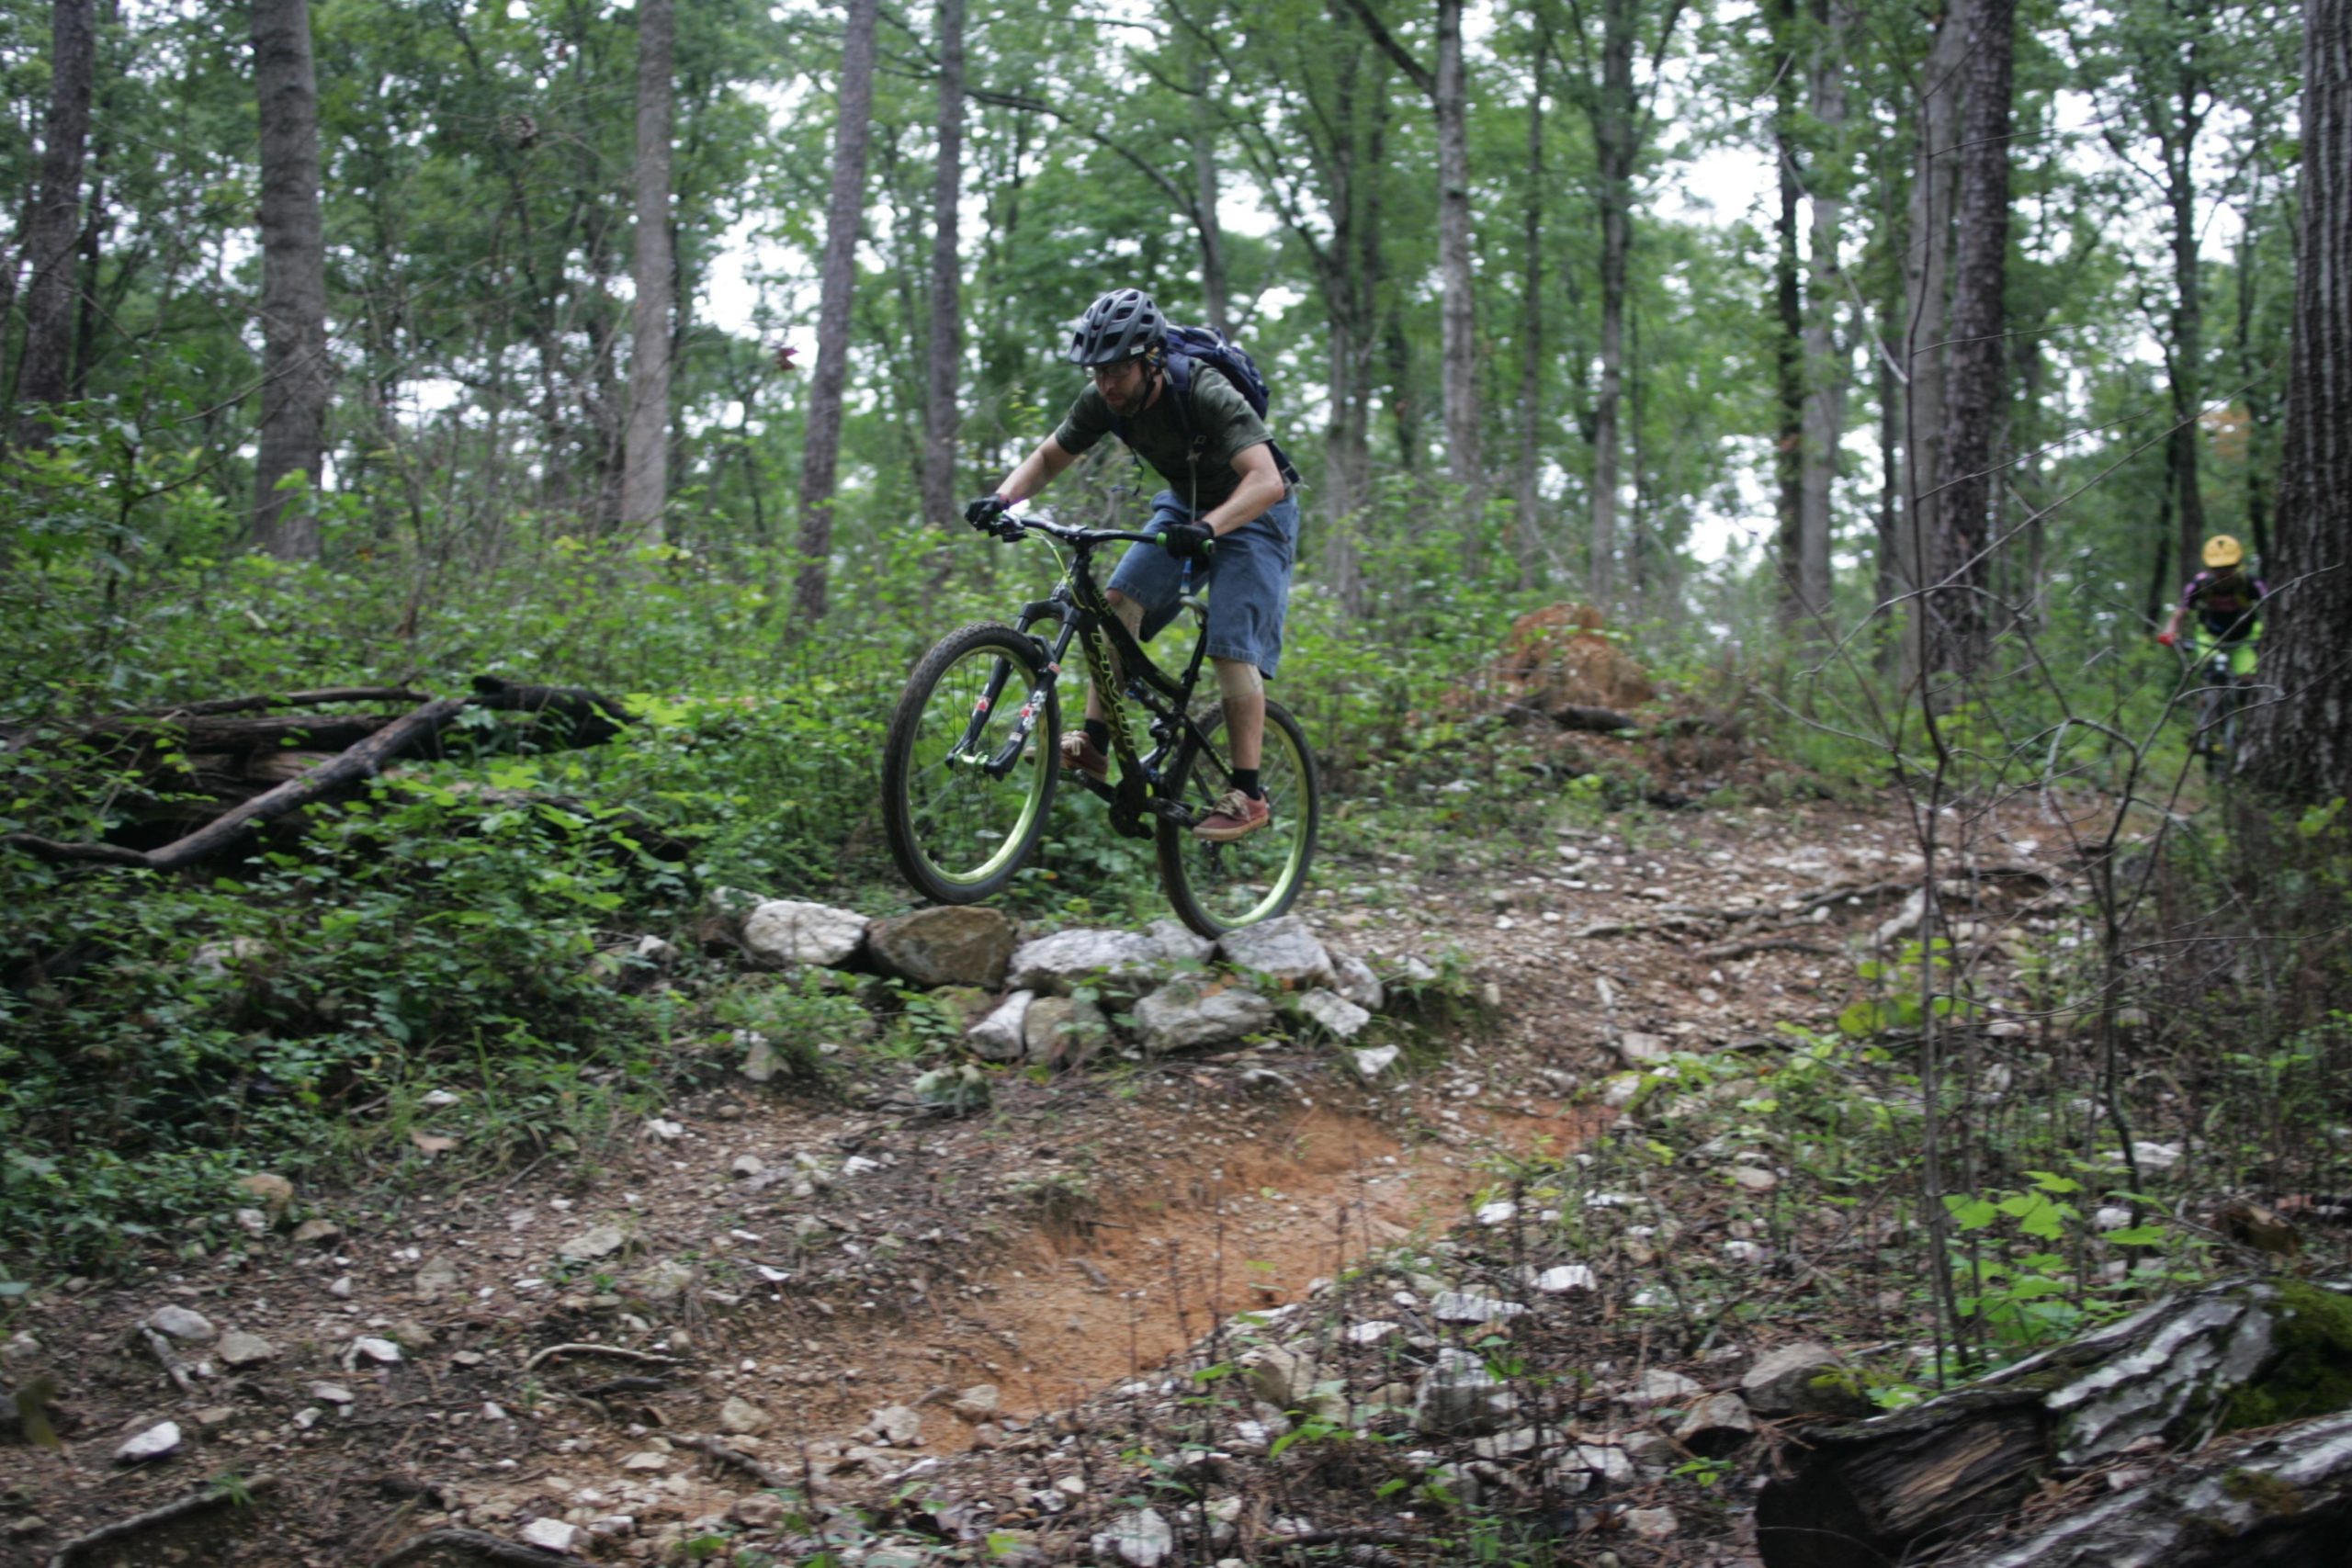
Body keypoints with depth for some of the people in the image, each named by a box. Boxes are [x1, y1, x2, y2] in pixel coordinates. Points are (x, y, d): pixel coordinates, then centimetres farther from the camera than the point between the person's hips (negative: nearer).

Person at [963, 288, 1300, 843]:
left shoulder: (1207, 396, -34)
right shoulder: (1103, 402, -16)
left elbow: (1266, 481, -44)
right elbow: (1048, 458, -3)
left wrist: (1207, 527, -60)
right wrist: (1003, 497, -23)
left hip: (1252, 513, -6)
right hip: (1185, 505, 6)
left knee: (1232, 649, -16)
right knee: (1121, 599, -15)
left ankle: (1248, 797, -10)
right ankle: (1093, 746, -13)